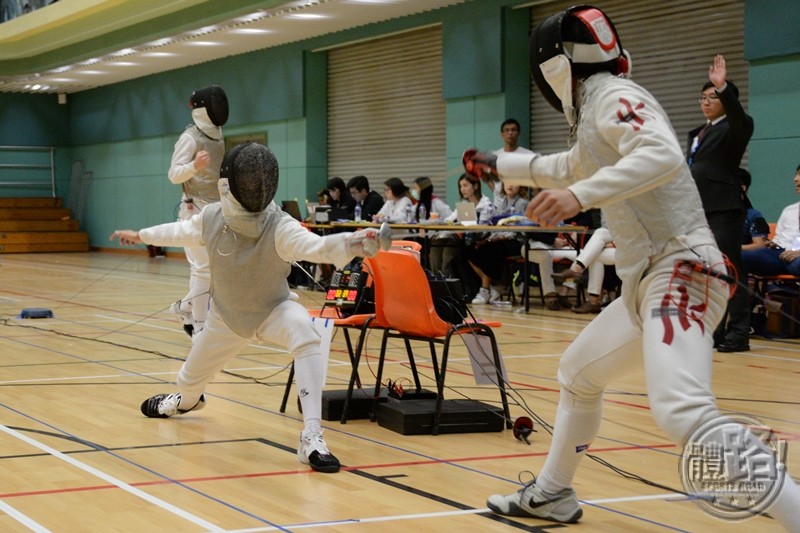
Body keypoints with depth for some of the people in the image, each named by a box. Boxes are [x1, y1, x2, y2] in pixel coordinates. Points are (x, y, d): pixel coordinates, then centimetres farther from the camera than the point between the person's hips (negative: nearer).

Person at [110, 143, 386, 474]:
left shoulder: (280, 227, -33)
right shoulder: (212, 217, -20)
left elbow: (316, 246, -52)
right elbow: (180, 232, 3)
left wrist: (351, 244, -73)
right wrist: (141, 235, 19)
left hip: (273, 309, -4)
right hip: (227, 316, 4)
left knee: (305, 335, -39)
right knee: (190, 379, 21)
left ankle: (311, 437, -39)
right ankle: (186, 401, 64)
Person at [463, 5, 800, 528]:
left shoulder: (613, 95, -10)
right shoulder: (597, 111, 20)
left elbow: (663, 157, -30)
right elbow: (567, 168, 41)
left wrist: (580, 195, -38)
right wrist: (500, 164, 53)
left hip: (678, 275, -10)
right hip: (651, 280, 10)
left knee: (685, 414, -29)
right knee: (578, 374, 27)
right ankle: (552, 494, 43)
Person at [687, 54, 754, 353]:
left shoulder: (733, 129, -2)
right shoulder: (697, 134, 20)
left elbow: (741, 119, -26)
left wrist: (723, 88, -40)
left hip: (724, 209, -8)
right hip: (697, 208, 8)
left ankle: (738, 333, -7)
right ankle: (713, 330, 14)